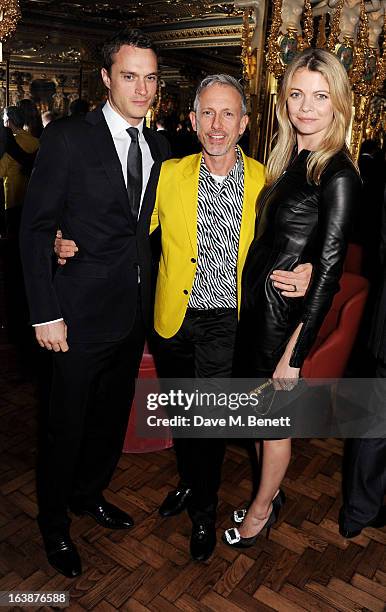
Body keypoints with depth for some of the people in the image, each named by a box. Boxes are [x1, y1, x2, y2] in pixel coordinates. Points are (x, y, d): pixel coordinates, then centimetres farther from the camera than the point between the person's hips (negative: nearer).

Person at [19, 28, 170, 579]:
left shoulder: (158, 148, 8)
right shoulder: (68, 137, -10)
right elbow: (35, 228, -11)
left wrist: (151, 295, 4)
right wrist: (46, 314, -15)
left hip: (135, 311, 6)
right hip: (84, 311, -5)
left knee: (114, 414, 20)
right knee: (68, 423, 10)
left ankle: (89, 493, 46)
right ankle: (53, 522, 36)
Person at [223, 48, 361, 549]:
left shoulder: (338, 175, -16)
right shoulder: (288, 159, 8)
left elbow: (328, 270, -17)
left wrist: (294, 352, -16)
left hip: (286, 312, -7)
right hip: (253, 300, 8)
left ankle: (263, 508, 36)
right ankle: (270, 492, 42)